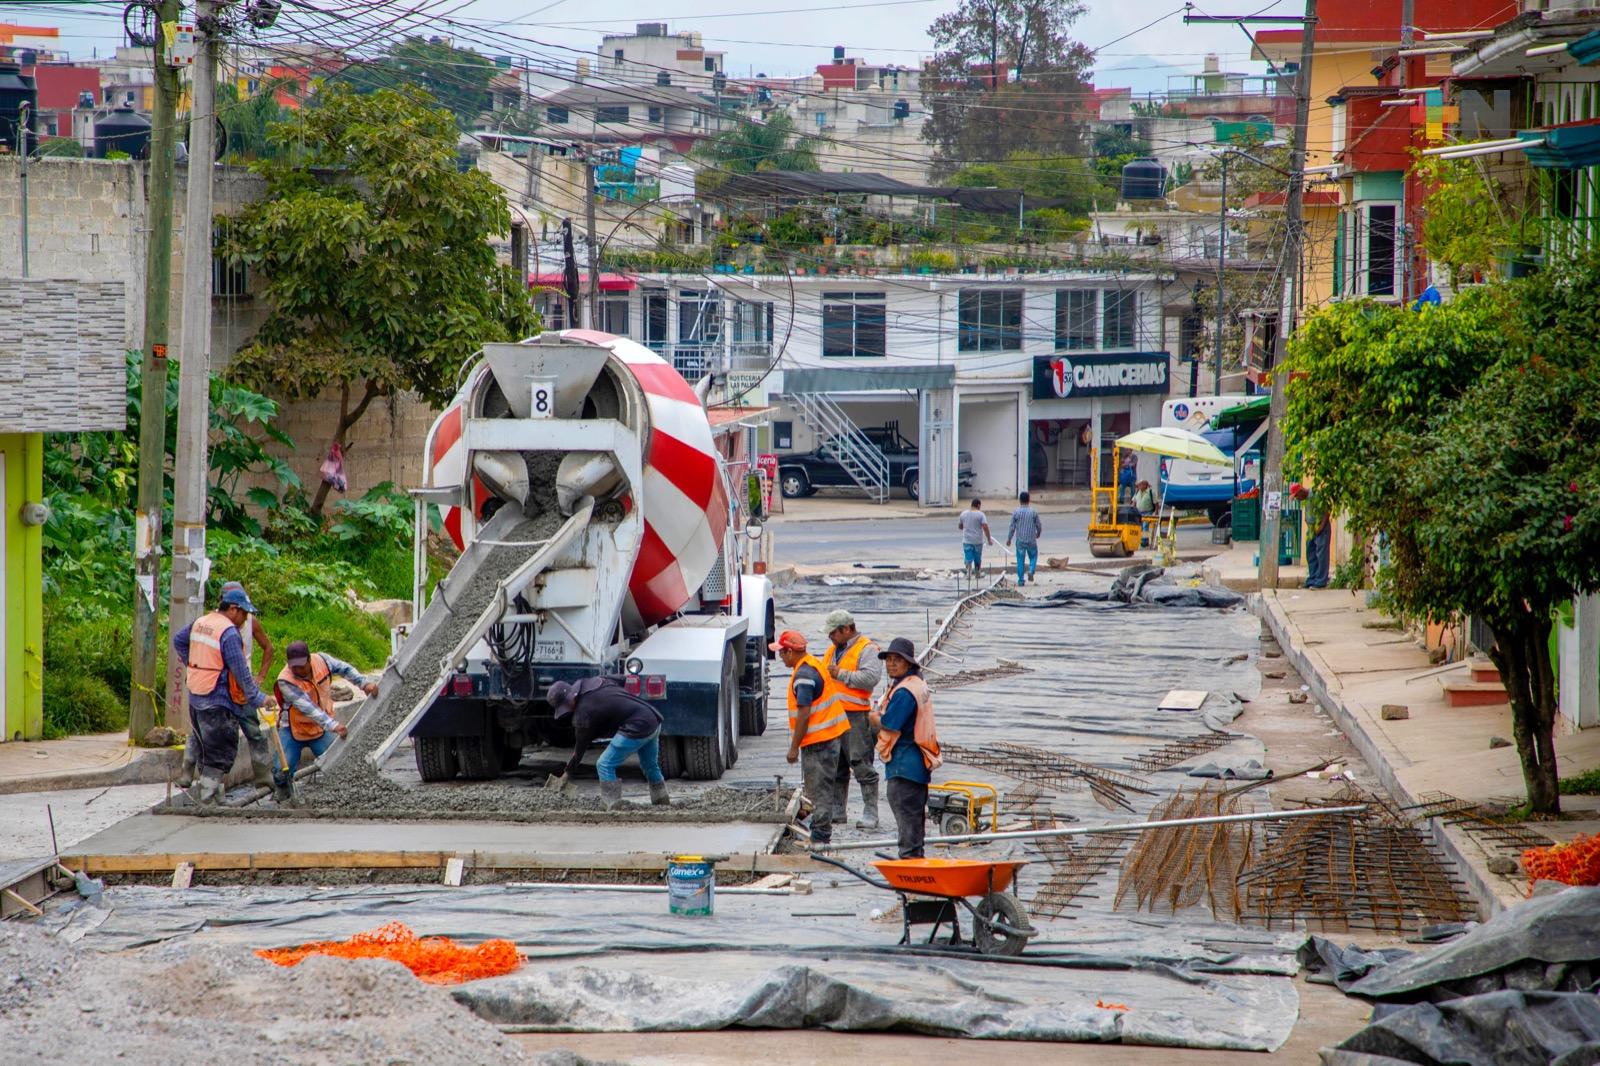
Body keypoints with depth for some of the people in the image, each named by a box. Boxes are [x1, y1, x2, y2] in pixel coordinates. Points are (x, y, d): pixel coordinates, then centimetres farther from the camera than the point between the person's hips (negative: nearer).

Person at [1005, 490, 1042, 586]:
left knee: (1020, 560, 7)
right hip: (1031, 540, 0)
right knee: (1033, 557, 16)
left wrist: (1009, 539, 10)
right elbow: (1039, 525, 2)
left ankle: (1021, 580, 6)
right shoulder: (1033, 512, -6)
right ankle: (1031, 571, -10)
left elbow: (1012, 527, -2)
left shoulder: (1016, 512, -6)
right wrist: (1038, 533, 24)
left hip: (1020, 540, 0)